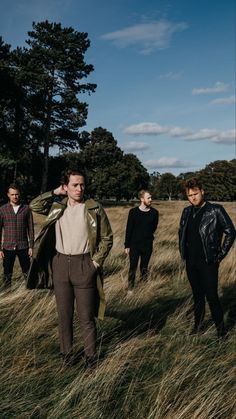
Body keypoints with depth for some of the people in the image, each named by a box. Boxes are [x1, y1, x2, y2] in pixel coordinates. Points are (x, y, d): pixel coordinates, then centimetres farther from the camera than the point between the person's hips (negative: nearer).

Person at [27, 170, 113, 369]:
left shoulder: (94, 209, -6)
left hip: (83, 265, -3)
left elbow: (107, 238, -1)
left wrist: (96, 261, -7)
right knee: (64, 314, 13)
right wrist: (55, 192, -1)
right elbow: (34, 205, 3)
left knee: (86, 316, 4)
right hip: (60, 264, 3)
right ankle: (67, 352, 29)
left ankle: (91, 355, 21)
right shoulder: (57, 206, 5)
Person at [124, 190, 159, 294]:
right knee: (133, 267, 2)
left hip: (147, 245, 2)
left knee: (144, 267, 11)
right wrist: (126, 245, -4)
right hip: (134, 245, -2)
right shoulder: (133, 212, -7)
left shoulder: (154, 212, -2)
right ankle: (130, 288, 12)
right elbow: (128, 229, -4)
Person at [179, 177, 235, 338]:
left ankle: (221, 329, 14)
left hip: (208, 263, -5)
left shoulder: (216, 210, -10)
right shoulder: (187, 211, 7)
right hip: (191, 262, 5)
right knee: (197, 295, 16)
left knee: (212, 296, -3)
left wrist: (220, 255, -8)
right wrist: (183, 251, 14)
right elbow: (181, 232, 22)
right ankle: (198, 325, 29)